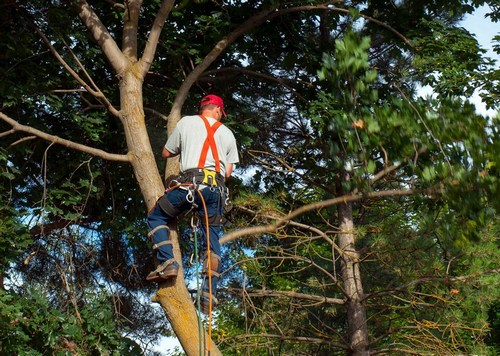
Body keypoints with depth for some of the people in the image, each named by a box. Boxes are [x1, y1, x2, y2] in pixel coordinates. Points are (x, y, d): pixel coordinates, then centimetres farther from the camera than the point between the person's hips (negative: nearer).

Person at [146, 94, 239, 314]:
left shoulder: (186, 122, 15)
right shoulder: (227, 133, 21)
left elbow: (166, 153, 24)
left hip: (190, 182, -3)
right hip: (217, 188, 3)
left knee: (156, 217, 16)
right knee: (212, 241, 8)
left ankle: (166, 262, -3)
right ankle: (209, 295, 1)